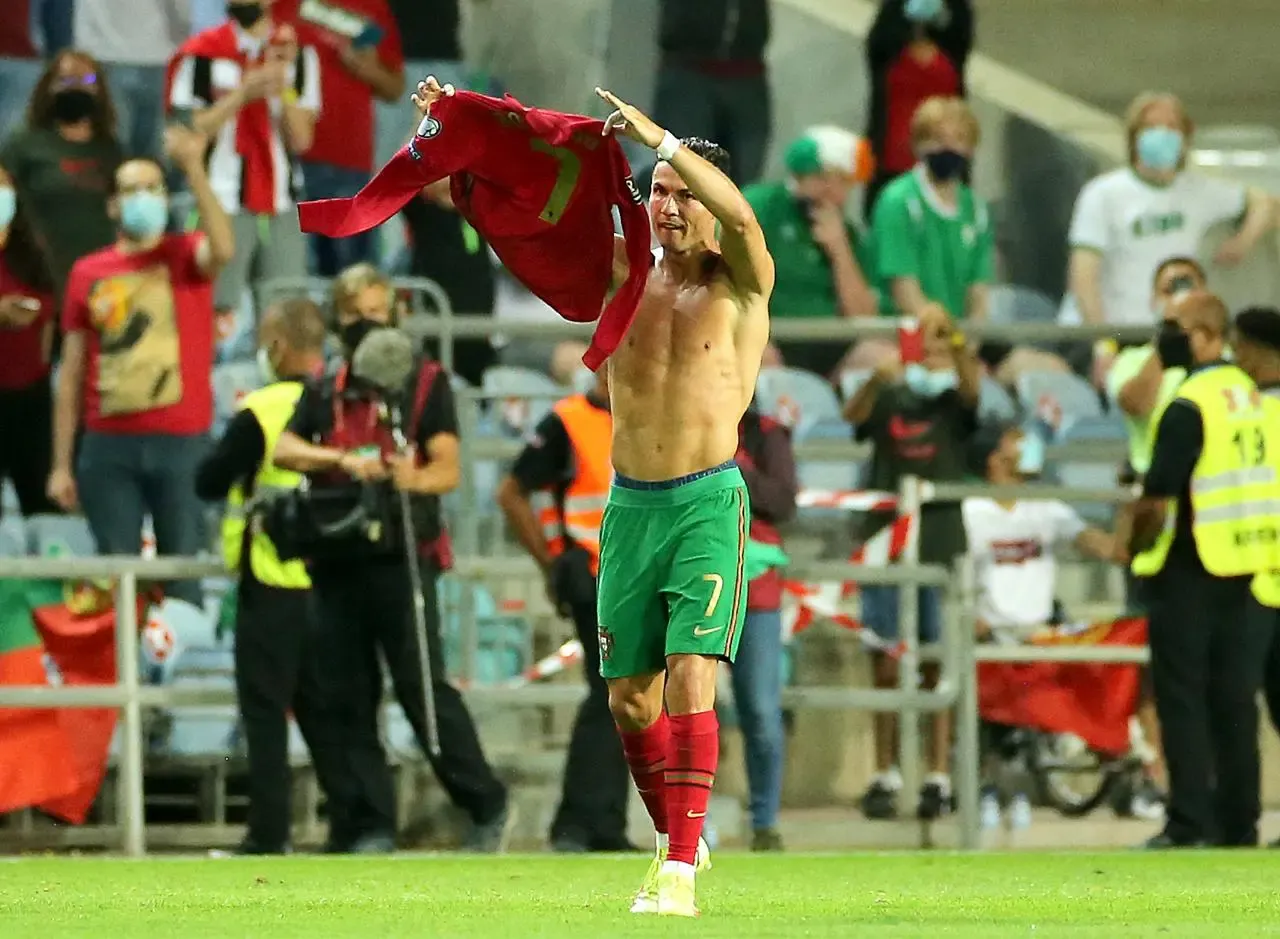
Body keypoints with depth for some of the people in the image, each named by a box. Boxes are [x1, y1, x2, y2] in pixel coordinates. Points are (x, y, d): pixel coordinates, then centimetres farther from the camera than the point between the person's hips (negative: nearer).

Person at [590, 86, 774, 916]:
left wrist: (656, 135, -29)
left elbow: (739, 213, -24)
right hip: (630, 504, 5)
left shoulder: (741, 282, -3)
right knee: (631, 694, 9)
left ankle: (681, 873, -19)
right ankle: (676, 839, 29)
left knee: (691, 678, -17)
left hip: (708, 503, -5)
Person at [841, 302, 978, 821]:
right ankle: (885, 774, 6)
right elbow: (853, 414, -11)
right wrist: (877, 380, -33)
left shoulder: (954, 400, 7)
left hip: (941, 541, -1)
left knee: (938, 662, -3)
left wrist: (955, 342, -34)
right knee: (885, 662, 1)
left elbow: (973, 392, -15)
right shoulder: (888, 398, 9)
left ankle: (938, 777, -2)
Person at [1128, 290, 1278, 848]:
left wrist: (1133, 545, 0)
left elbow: (1158, 500, -17)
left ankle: (1190, 827, -5)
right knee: (1235, 701, 10)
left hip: (1192, 571, -7)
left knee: (1183, 699, -2)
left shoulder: (1190, 408, -15)